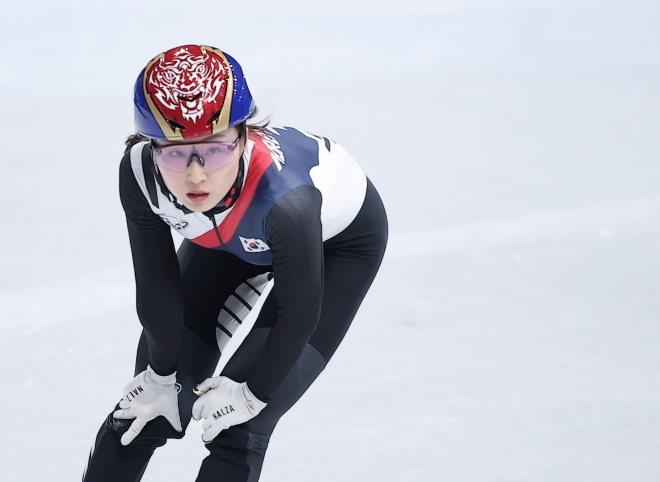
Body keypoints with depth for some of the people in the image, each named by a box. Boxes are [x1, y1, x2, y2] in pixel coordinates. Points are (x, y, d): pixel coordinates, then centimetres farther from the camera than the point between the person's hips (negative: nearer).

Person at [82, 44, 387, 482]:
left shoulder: (282, 196, -46)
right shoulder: (139, 173, -35)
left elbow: (298, 311, -27)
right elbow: (158, 289, -17)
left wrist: (253, 393, -13)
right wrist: (163, 376, -4)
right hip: (229, 234, 4)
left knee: (239, 428, -10)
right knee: (149, 407, 6)